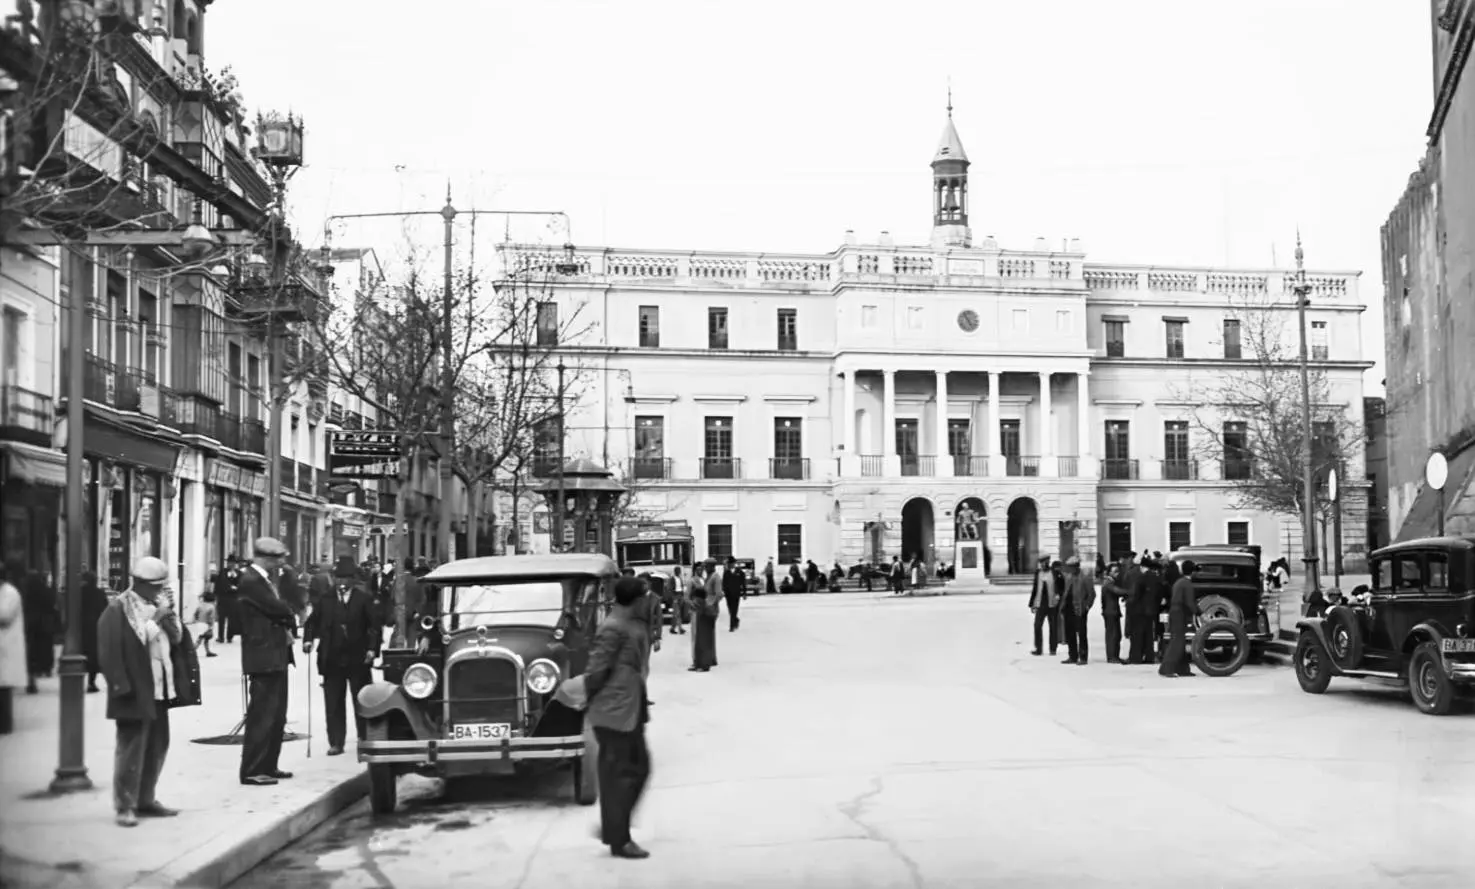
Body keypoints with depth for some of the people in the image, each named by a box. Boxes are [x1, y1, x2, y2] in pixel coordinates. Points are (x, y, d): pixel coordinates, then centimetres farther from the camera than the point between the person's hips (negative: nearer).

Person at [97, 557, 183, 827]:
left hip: (158, 690, 8)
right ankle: (124, 807, 1)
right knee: (131, 748, -6)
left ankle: (146, 800, 23)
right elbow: (111, 651, -16)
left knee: (157, 746, 12)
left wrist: (168, 615, -2)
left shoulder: (158, 604, 16)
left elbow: (177, 638, 13)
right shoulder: (118, 609, -9)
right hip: (134, 692, -8)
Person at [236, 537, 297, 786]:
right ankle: (252, 771, -3)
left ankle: (268, 765, 24)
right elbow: (277, 608, -22)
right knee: (262, 715, -7)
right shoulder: (250, 580, -16)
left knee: (277, 715, 16)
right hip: (263, 657, -10)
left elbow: (281, 609, 15)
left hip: (277, 655, 10)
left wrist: (287, 625, -5)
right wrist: (291, 615, -1)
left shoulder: (267, 579, 15)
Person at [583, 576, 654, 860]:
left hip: (632, 712, 9)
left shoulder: (637, 624, 11)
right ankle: (618, 841, 7)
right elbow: (597, 669, -16)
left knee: (639, 768, 14)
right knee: (618, 775, -1)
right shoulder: (613, 628, -18)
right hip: (614, 712, -9)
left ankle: (612, 827, 25)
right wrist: (590, 698, -4)